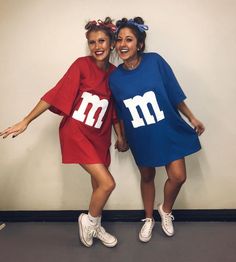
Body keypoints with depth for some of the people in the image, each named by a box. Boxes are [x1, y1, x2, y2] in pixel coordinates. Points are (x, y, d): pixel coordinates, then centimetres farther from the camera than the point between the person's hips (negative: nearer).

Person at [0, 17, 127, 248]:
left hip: (99, 136, 6)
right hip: (75, 132, -5)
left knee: (99, 185, 14)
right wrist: (26, 121, -15)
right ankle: (89, 220, 17)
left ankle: (95, 227, 38)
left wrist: (120, 136, 15)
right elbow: (56, 94, -13)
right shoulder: (82, 65, -11)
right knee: (107, 183, -11)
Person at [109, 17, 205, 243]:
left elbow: (174, 93, -6)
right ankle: (149, 219, 40)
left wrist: (191, 118, 1)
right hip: (140, 137, 1)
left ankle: (165, 210, 32)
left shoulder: (155, 61, -14)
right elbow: (120, 113, 3)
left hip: (168, 130, -1)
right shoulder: (114, 77, -9)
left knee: (178, 177, -1)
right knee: (147, 176, 17)